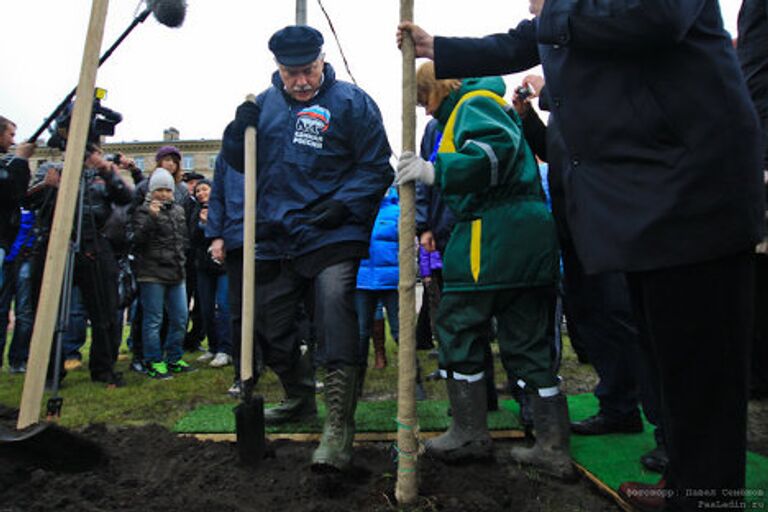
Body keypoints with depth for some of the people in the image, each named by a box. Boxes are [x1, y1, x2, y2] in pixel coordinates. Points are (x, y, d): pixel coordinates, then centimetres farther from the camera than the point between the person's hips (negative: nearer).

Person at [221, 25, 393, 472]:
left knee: (336, 330, -16)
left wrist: (343, 205, -18)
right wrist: (241, 125, -2)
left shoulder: (351, 101, -2)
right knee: (270, 328, 17)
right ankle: (299, 398, 40)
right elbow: (238, 160, 18)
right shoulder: (266, 103, 13)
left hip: (331, 238, -6)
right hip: (274, 239, 6)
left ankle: (339, 428, -6)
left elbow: (376, 167, -4)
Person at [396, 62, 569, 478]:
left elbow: (497, 150, -21)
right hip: (531, 237, 10)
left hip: (495, 234, -10)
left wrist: (435, 171, -25)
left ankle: (470, 432, 10)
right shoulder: (492, 106, 31)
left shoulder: (472, 104, 0)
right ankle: (554, 448, 10)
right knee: (528, 341, 8)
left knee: (456, 326, 1)